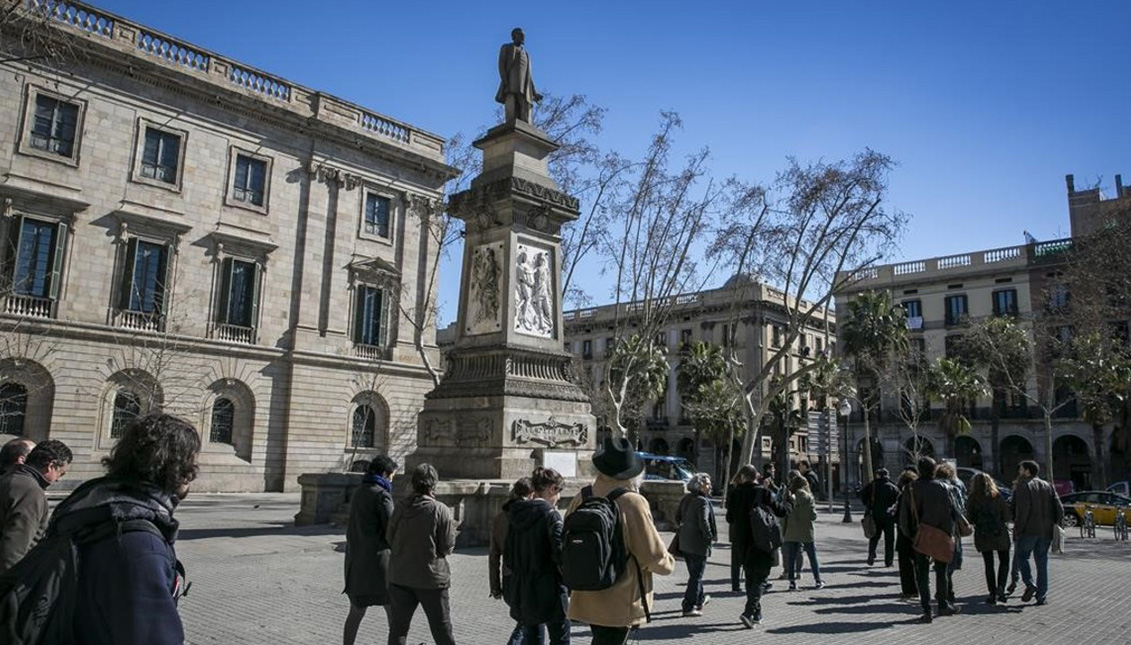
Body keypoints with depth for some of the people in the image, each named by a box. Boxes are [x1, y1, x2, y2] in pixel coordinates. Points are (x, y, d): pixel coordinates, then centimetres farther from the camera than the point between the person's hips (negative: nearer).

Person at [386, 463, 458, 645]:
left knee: (397, 629, 12)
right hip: (432, 578, -3)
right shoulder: (441, 511, -14)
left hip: (400, 578, 3)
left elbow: (390, 541, 5)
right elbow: (447, 548, -11)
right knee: (442, 630, 11)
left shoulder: (399, 510, -3)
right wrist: (453, 528, 6)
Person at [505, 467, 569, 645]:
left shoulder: (516, 515, 7)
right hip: (549, 591, -7)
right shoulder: (550, 514, -14)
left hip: (522, 591, 7)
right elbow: (560, 554, -20)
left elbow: (507, 558, 11)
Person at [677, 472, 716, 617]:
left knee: (694, 573, 23)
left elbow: (678, 516, 14)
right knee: (696, 575, 1)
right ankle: (689, 607, 3)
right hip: (698, 543, -8)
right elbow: (704, 522, -24)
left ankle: (700, 599, 40)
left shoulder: (686, 499, 7)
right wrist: (710, 538, -12)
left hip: (684, 542, 8)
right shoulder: (703, 501, -18)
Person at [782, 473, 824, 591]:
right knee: (812, 557, 13)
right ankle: (818, 581, 20)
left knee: (791, 558, 6)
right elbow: (813, 516, -7)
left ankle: (792, 582, 4)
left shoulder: (788, 497, -3)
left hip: (791, 533, 1)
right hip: (806, 532, -1)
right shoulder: (808, 497, -7)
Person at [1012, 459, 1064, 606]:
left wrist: (1018, 527, -10)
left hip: (1029, 530, -6)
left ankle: (1030, 584, -11)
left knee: (1022, 556, 7)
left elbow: (1023, 508, -18)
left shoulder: (1023, 486, -7)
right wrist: (1054, 523, 13)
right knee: (1042, 561, 9)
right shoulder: (1047, 486, 13)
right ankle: (1042, 595, 8)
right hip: (1045, 531, 6)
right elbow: (1059, 508, 6)